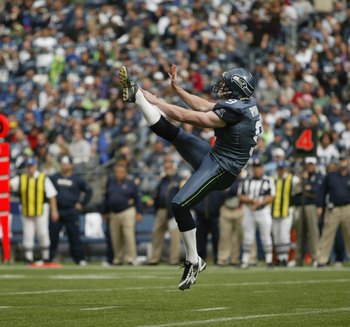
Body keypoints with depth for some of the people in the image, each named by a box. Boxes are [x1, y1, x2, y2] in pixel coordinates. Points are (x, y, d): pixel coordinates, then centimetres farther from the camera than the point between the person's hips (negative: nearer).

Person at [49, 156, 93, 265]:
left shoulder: (77, 179, 5)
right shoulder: (54, 178, 8)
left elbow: (88, 191, 10)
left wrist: (82, 204, 4)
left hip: (71, 212, -2)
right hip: (56, 211, 2)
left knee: (74, 236, -3)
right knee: (52, 235, 0)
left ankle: (80, 259, 1)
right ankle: (47, 258, 6)